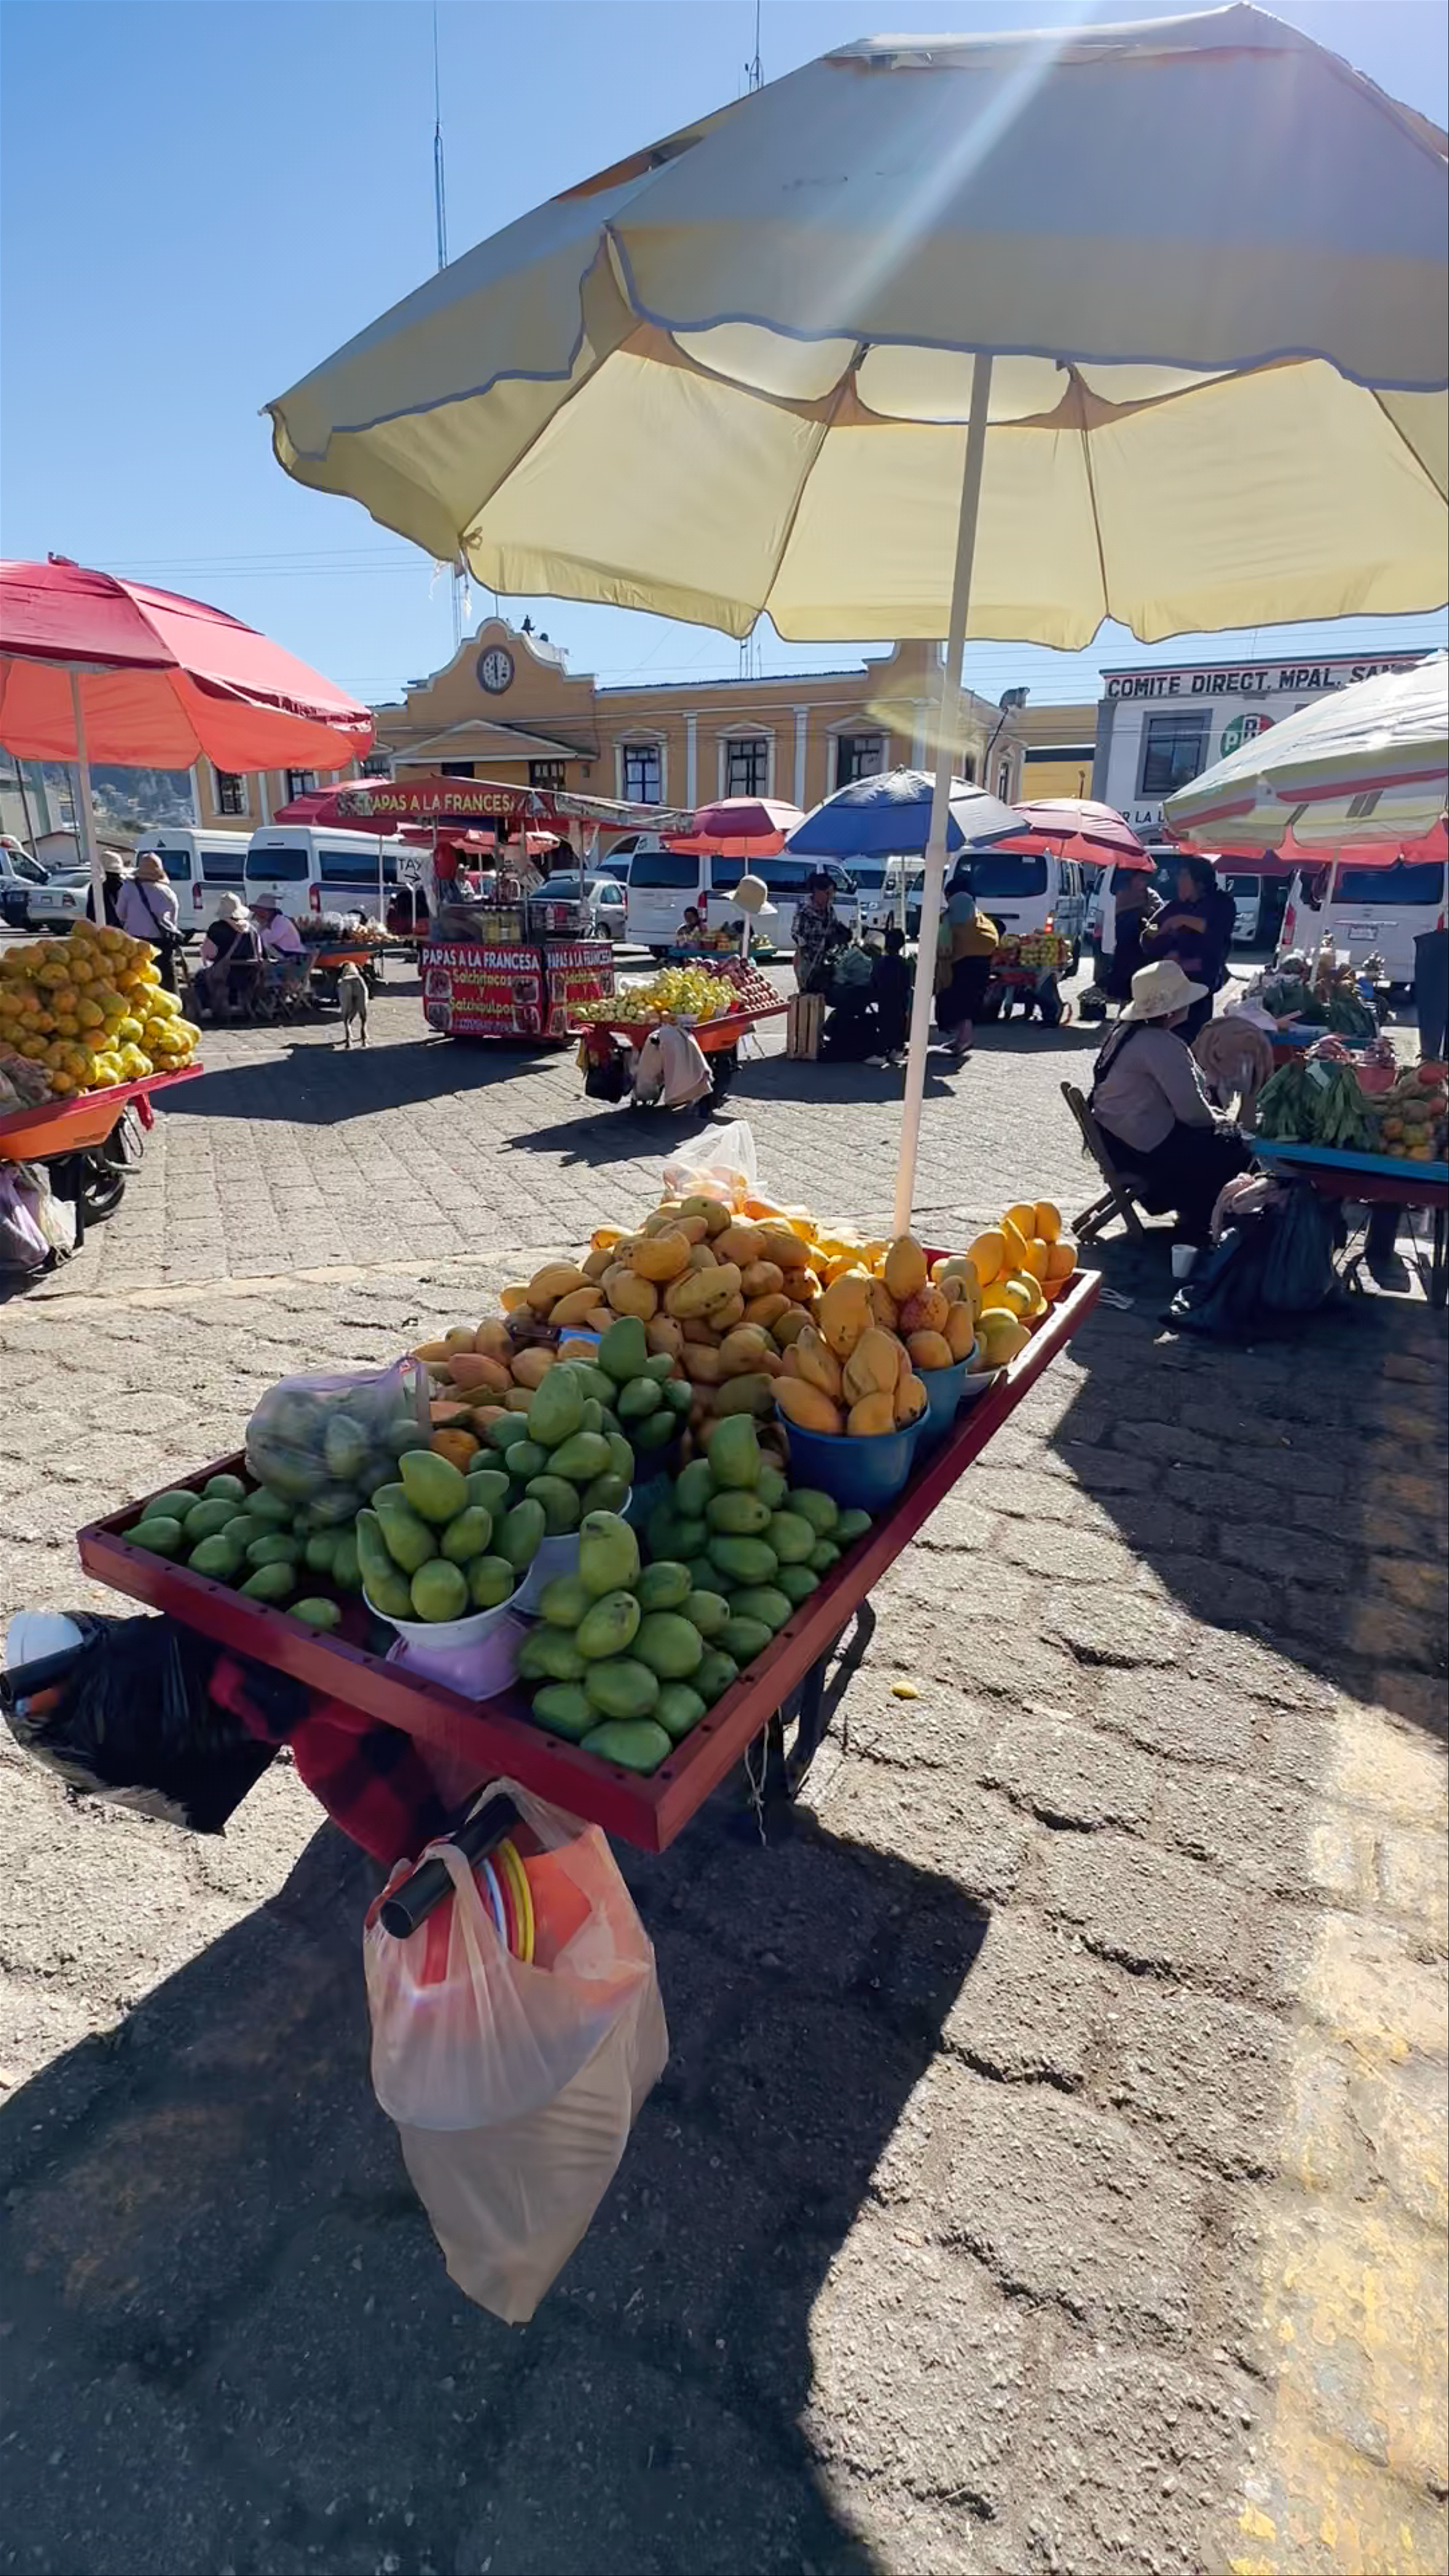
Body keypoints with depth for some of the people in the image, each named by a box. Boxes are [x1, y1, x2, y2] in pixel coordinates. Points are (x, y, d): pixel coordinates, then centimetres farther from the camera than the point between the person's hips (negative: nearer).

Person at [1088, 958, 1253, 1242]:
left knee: (1215, 1137, 21)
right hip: (1141, 1147, -10)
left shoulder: (1128, 1031, 7)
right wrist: (1217, 1120, 0)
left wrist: (1211, 1115, 10)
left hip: (1115, 1135, 10)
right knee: (1234, 1152, 2)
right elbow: (1191, 1111, -21)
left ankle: (1191, 1211, 27)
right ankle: (1195, 1225, 17)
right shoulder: (1163, 1045, -22)